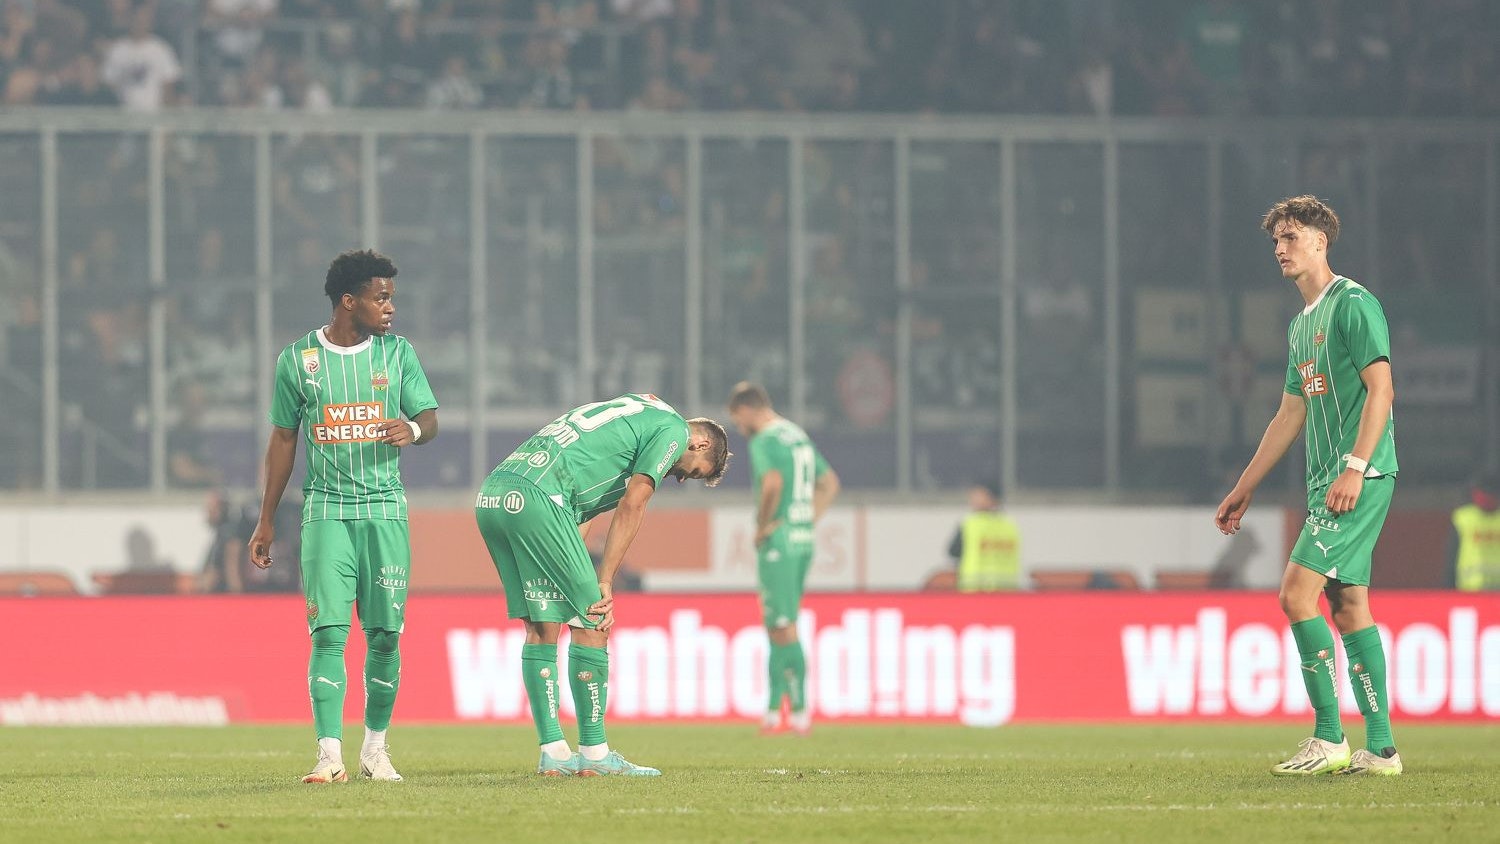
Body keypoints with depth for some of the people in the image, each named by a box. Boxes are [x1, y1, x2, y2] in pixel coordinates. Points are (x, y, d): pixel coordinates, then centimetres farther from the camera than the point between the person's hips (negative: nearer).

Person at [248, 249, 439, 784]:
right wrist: (266, 521, 10)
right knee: (328, 634, -11)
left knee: (385, 635, 2)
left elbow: (430, 418, 4)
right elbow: (284, 439, 10)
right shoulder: (298, 359, 3)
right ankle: (330, 755, -14)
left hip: (385, 510, 2)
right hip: (326, 512, -2)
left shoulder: (398, 353, 6)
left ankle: (376, 748, 15)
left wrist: (413, 429, -22)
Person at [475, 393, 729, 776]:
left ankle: (553, 752, 12)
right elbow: (631, 505, -3)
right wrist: (605, 583, -2)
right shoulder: (673, 428, 7)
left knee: (542, 626, 13)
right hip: (536, 498, -9)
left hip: (491, 497, 9)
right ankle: (594, 754, 2)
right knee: (590, 622, -1)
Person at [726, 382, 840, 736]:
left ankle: (800, 710, -9)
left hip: (778, 543, -9)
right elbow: (830, 483, 24)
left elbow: (773, 484, -28)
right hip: (803, 541, 9)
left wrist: (763, 526, -15)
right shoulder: (799, 436, 17)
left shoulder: (764, 442, -11)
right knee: (778, 628, 12)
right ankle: (773, 710, 12)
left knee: (784, 630, -6)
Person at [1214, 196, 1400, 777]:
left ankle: (1329, 739, -12)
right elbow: (1292, 414, 26)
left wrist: (1354, 468, -24)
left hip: (1360, 478, -9)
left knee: (1298, 593, -14)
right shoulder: (1301, 324, 20)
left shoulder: (1353, 304, -8)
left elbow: (1381, 389, -16)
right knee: (1349, 604, 6)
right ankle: (1380, 747, 7)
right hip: (1327, 483, 9)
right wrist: (1245, 488, 27)